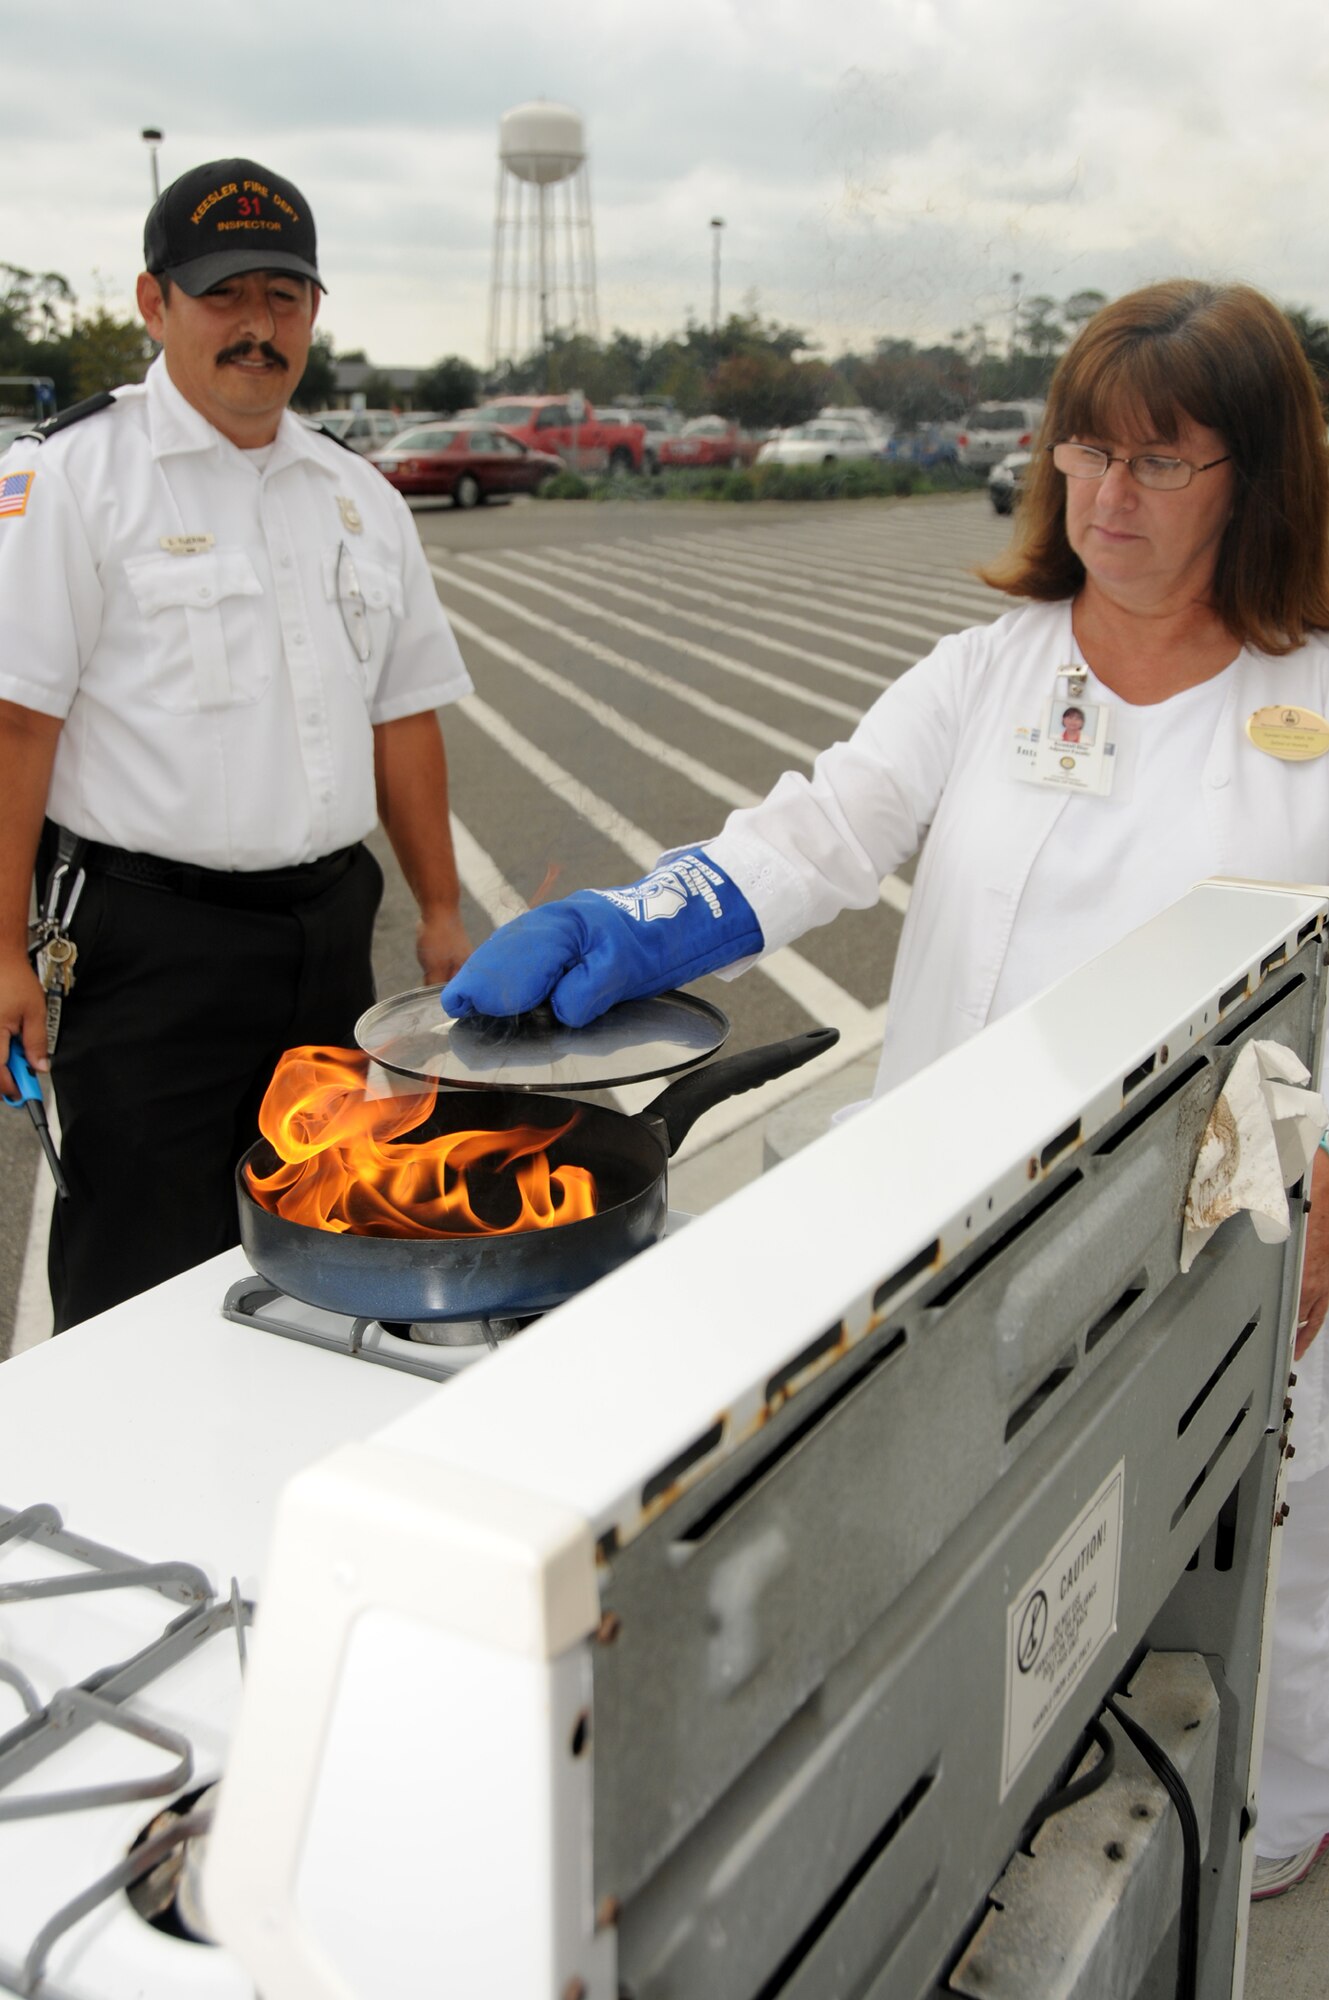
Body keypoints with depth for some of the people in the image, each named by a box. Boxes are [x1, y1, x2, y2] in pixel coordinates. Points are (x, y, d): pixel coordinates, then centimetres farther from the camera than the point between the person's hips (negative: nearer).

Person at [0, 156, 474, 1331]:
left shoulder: (360, 498, 13)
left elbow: (404, 714, 16)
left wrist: (442, 912, 13)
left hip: (329, 939, 6)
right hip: (147, 945, -5)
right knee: (146, 1293, -1)